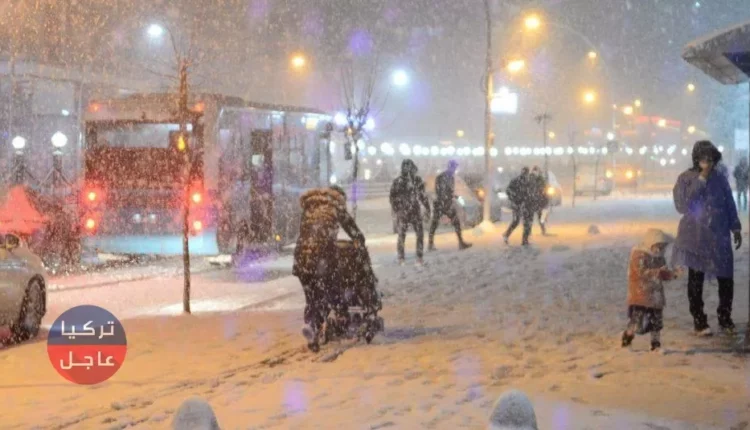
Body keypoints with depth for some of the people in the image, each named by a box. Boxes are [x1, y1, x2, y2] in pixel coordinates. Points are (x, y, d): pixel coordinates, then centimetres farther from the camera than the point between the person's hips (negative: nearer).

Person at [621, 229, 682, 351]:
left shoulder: (659, 257, 10)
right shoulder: (639, 255, -13)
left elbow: (663, 275, 14)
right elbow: (642, 272, -26)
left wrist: (674, 273, -6)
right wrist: (658, 272, -36)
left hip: (656, 296, 7)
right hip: (640, 296, -7)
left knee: (657, 323, 7)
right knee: (638, 323, -8)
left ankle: (656, 344, 18)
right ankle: (627, 337, 16)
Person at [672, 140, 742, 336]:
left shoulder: (720, 178, 5)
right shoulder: (686, 179, -4)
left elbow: (730, 204, 13)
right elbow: (682, 205, -16)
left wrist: (736, 228, 10)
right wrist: (701, 180, -16)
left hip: (719, 237, 3)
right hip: (695, 238, -3)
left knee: (726, 279, 3)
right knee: (696, 280, 1)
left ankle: (725, 318, 20)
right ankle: (699, 322, 10)